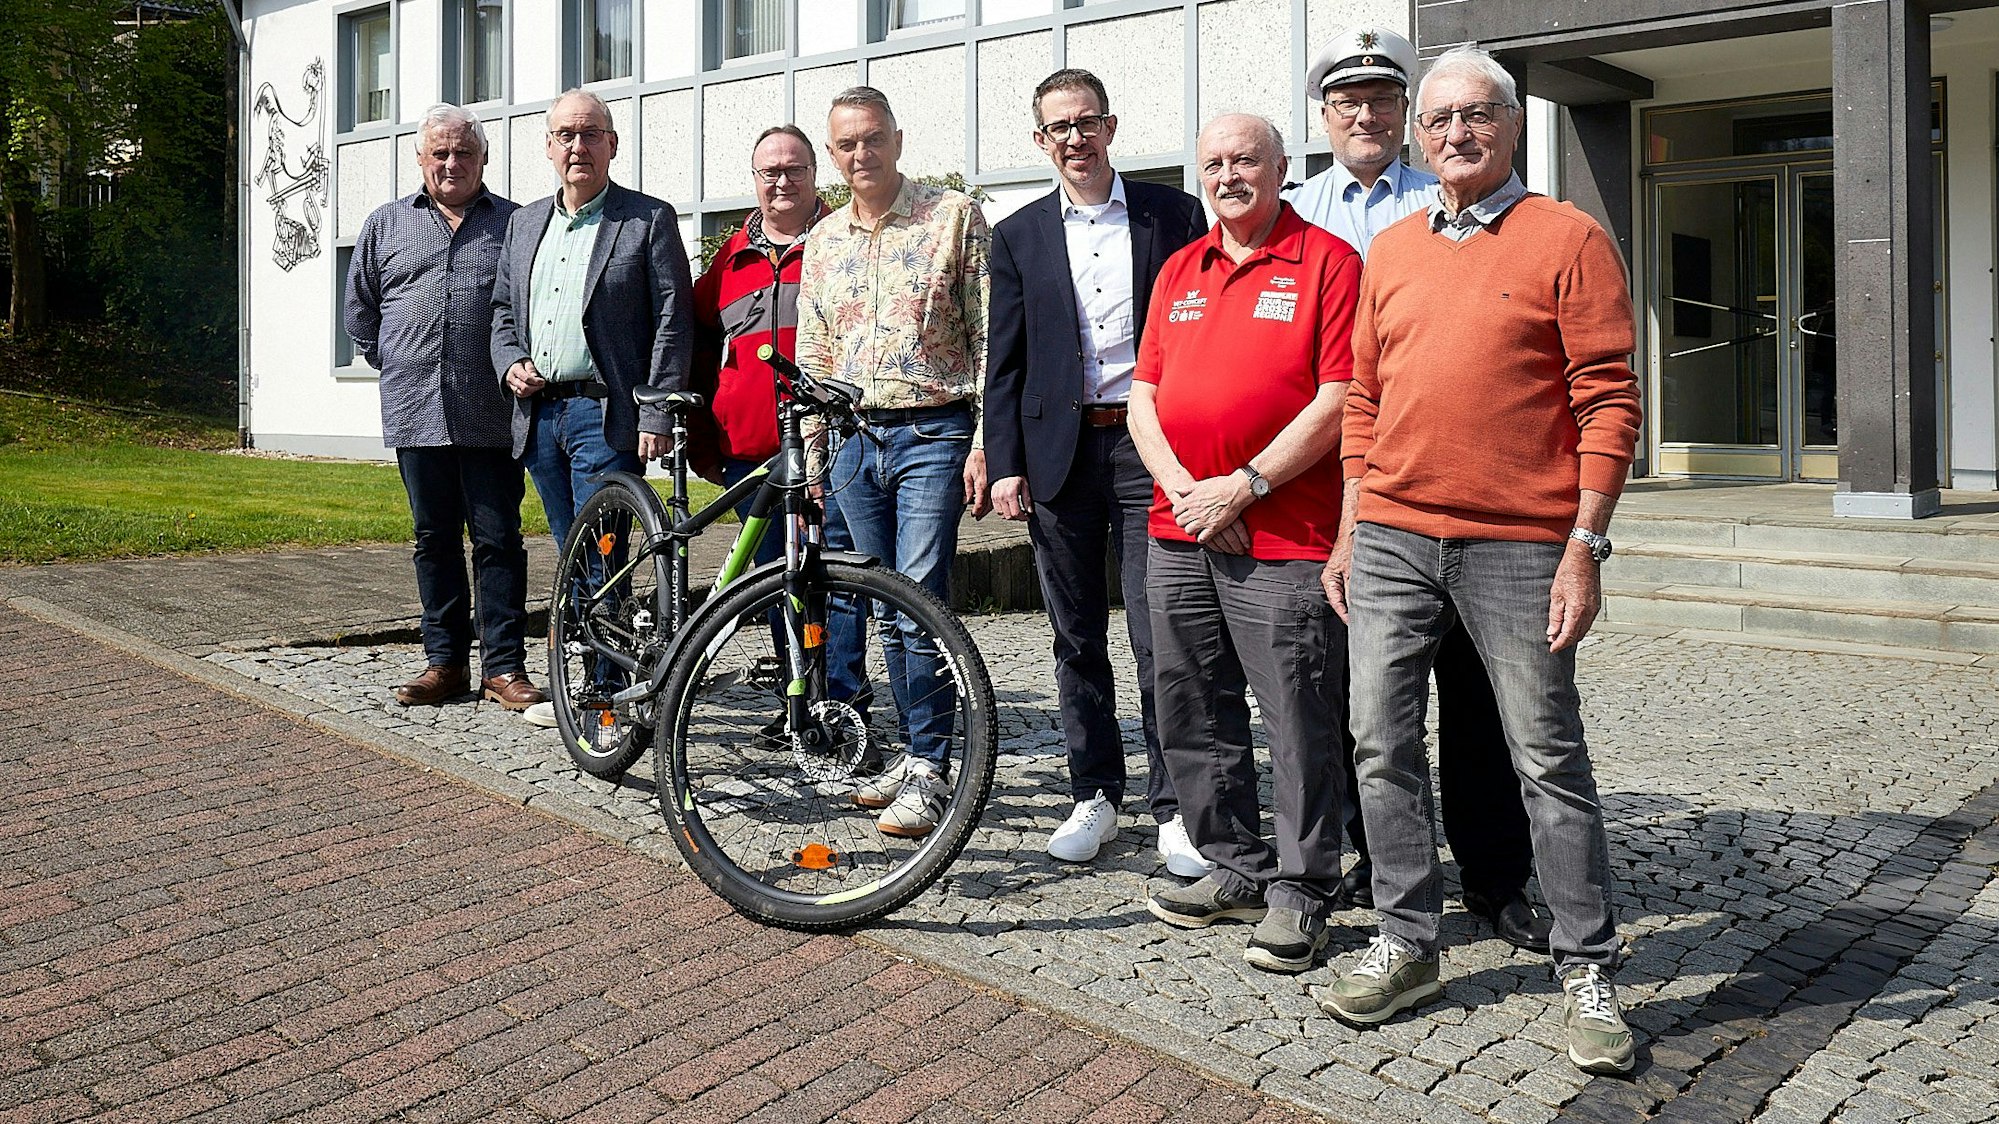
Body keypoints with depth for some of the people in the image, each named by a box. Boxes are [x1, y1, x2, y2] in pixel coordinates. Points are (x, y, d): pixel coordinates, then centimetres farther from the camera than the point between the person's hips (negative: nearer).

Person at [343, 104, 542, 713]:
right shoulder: (385, 225, 13)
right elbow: (359, 310, 21)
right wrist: (395, 364, 13)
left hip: (491, 417, -2)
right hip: (416, 413, 3)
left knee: (498, 539, -1)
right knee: (435, 540, 9)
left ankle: (504, 667, 5)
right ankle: (444, 662, 17)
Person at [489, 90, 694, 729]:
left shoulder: (649, 220, -1)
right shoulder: (525, 223, 18)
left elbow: (673, 324, -7)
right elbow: (503, 309, 24)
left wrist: (656, 418, -14)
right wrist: (510, 363, 3)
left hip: (606, 414, -6)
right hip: (539, 413, 6)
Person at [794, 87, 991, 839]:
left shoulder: (955, 217, -1)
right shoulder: (822, 241, 13)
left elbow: (990, 339, -5)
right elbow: (813, 360, 17)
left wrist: (984, 443, -12)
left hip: (933, 436, -5)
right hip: (854, 439, 5)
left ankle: (929, 772, -4)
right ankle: (914, 752, 21)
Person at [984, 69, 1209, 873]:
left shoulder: (1174, 215, 5)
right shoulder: (1018, 236, 10)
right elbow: (1004, 360, 8)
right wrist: (1004, 463, 0)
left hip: (1151, 444, -2)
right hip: (1058, 449, 2)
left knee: (1160, 635, -3)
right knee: (1076, 637, 9)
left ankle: (1174, 806, 8)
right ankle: (1094, 795, 21)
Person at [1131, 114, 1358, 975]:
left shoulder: (1327, 261, -1)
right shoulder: (1178, 271, 17)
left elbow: (1337, 401, -10)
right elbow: (1143, 394, 13)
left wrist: (1245, 486, -14)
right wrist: (1183, 489, -3)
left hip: (1284, 541, -6)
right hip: (1179, 536, 7)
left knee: (1300, 725, -1)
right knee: (1192, 719, 12)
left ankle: (1300, 890, 12)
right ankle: (1235, 870, 26)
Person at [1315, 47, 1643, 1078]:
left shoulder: (1567, 239, -1)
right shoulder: (1390, 251, 14)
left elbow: (1609, 402, -5)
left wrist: (1586, 545, -12)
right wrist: (1349, 534, 12)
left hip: (1520, 547, -4)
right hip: (1390, 540, 5)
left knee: (1549, 760, 2)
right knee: (1382, 745, 6)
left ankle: (1588, 973, 14)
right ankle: (1406, 945, 20)